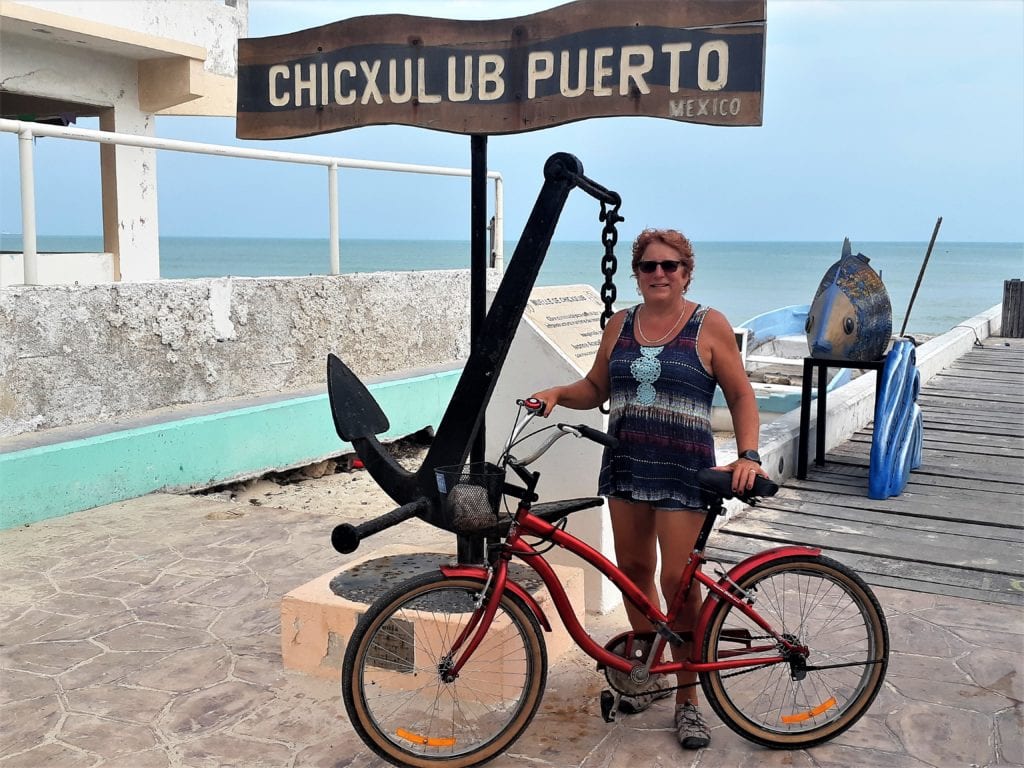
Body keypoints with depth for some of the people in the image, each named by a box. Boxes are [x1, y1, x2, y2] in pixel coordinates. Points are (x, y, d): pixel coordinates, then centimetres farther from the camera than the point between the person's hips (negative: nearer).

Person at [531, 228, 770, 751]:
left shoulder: (709, 326, -2)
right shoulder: (620, 325, 9)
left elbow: (741, 396, -1)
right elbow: (595, 388, 15)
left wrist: (748, 456, -14)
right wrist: (557, 394, -4)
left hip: (683, 471, -5)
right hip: (626, 465, 5)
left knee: (677, 580, -6)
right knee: (632, 569, 11)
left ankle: (687, 697, 10)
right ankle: (651, 674, 29)